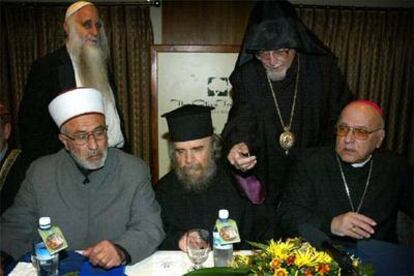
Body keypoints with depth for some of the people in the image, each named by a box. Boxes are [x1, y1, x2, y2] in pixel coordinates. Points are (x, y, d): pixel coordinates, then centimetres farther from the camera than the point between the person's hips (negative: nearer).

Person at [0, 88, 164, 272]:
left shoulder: (135, 170, -4)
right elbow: (16, 225, 7)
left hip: (113, 270, -1)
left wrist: (120, 250, -27)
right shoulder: (40, 172, 3)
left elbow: (149, 226, -8)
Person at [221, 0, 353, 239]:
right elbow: (242, 118, -17)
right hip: (267, 181, 0)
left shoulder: (324, 68, -7)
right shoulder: (246, 76, -8)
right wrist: (239, 143, -39)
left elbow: (342, 121, 2)